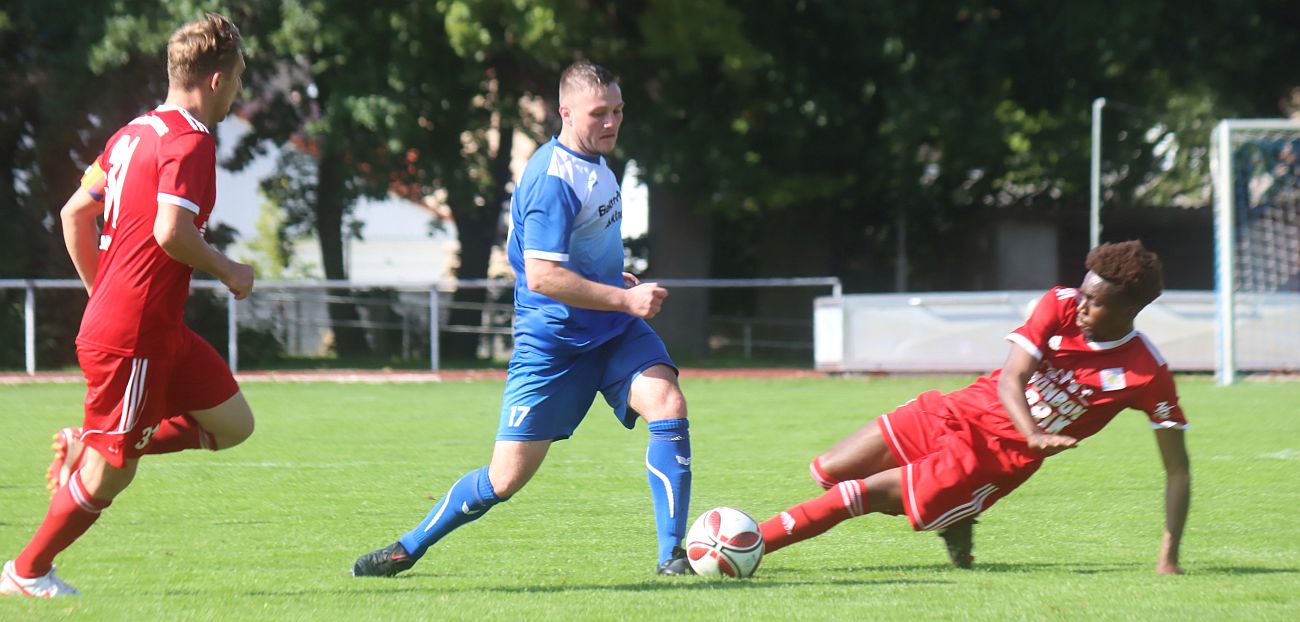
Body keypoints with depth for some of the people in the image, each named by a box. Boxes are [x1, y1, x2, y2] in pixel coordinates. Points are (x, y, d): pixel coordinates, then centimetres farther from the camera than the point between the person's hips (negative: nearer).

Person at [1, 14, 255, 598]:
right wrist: (228, 270, -11)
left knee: (233, 424, 13)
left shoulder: (135, 133, 13)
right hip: (133, 334, -9)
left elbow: (75, 212, 17)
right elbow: (170, 232, -27)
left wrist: (101, 293, 24)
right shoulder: (191, 141, -15)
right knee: (111, 473, -1)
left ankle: (87, 445, 13)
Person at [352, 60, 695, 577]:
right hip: (551, 339, -7)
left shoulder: (595, 164, 9)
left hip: (614, 331, 7)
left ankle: (672, 554, -15)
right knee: (506, 477, -4)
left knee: (668, 405, -20)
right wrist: (625, 299, -26)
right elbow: (541, 276, -28)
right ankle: (408, 549, 17)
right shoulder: (552, 180, -21)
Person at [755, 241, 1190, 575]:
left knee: (856, 493, -12)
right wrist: (1033, 434, -39)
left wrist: (1169, 558, -19)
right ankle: (952, 518, 22)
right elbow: (1011, 378, -17)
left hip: (994, 459, -4)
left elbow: (1177, 467, -11)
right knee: (826, 472, 5)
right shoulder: (1062, 305, -10)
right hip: (956, 413, 4)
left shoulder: (1148, 374, -17)